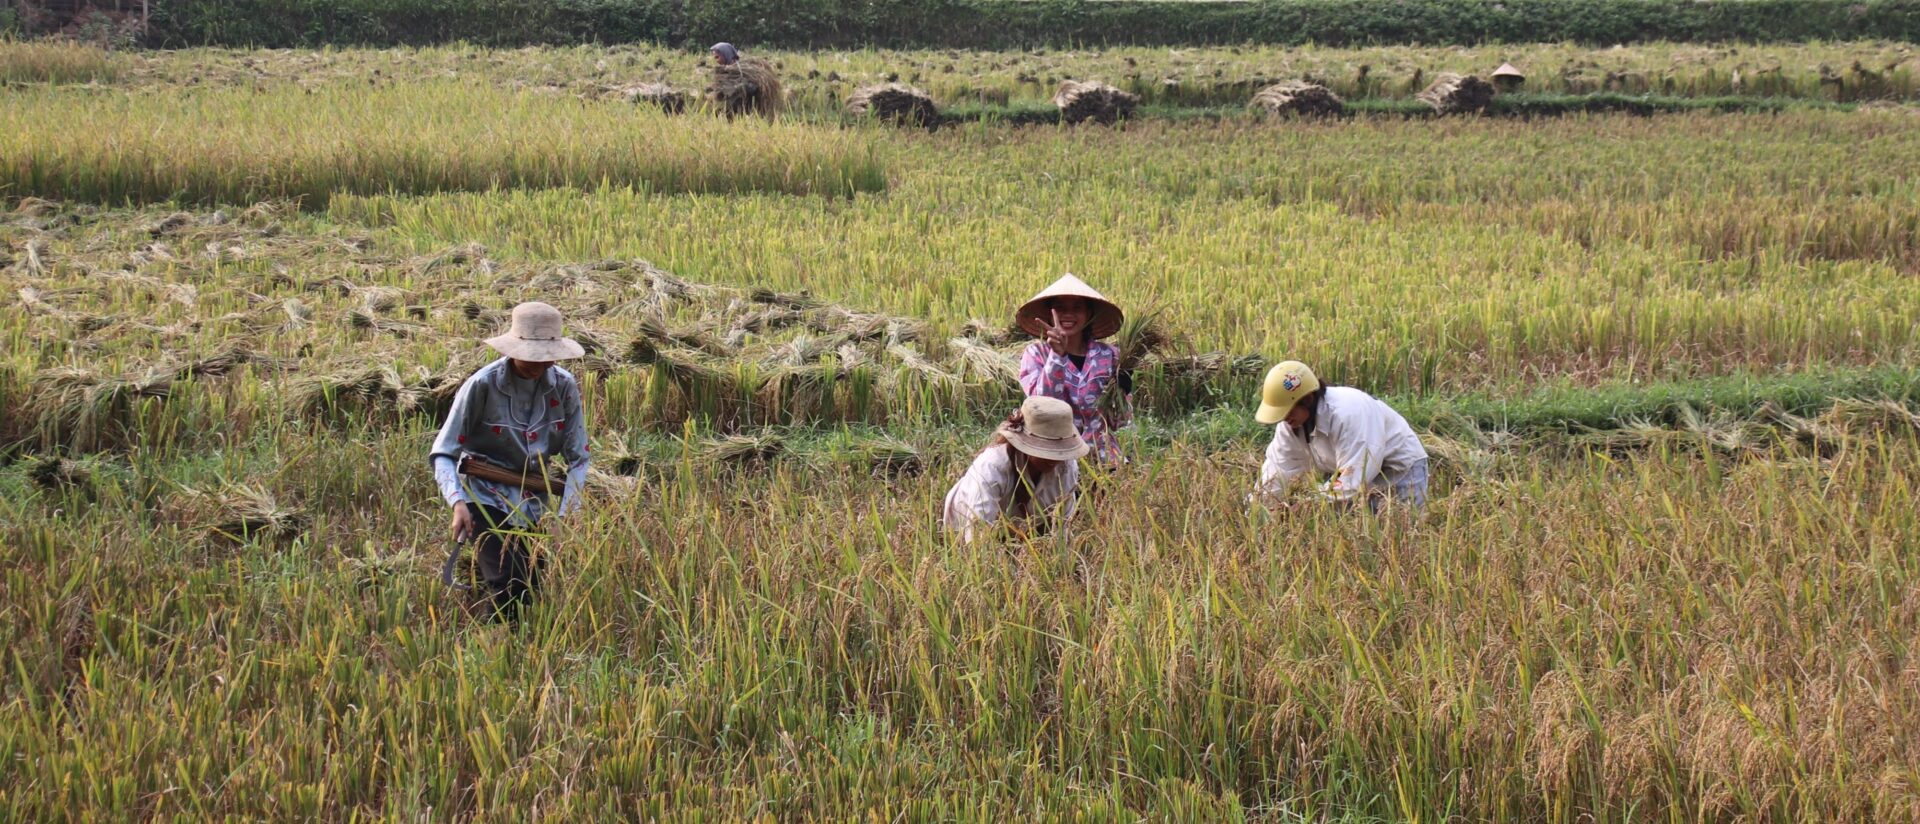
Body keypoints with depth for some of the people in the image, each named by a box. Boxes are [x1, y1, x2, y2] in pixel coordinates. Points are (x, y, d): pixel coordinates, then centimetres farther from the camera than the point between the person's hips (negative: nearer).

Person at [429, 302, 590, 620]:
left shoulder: (564, 387, -5)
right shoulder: (483, 385, -15)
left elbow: (578, 458, 0)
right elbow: (443, 453, -11)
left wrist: (565, 516, -12)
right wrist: (457, 502, -28)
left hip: (537, 500, 4)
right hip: (488, 498, -4)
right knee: (513, 593, -19)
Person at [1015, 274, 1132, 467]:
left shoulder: (1107, 356, 5)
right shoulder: (1035, 354, 2)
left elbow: (1117, 422, 10)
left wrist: (1121, 395, -9)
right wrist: (1056, 355, -22)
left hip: (1102, 457, 1)